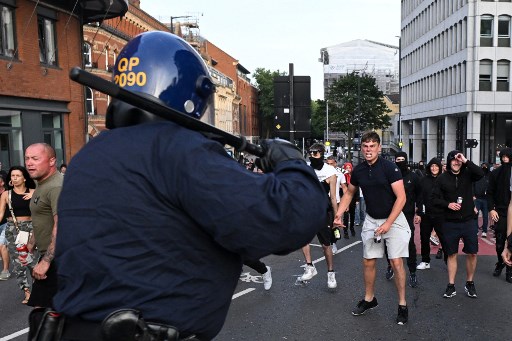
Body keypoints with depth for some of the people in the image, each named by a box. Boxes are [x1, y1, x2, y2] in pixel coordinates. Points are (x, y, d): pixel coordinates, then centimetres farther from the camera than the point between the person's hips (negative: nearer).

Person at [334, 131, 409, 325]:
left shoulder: (389, 167, -17)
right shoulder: (358, 170, -1)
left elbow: (401, 197, -17)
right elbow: (349, 193, 13)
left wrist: (388, 223, -21)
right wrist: (339, 214, 1)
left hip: (393, 219, -5)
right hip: (371, 220, 5)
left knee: (396, 262, -5)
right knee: (368, 262, 9)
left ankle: (402, 305, 11)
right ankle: (369, 299, 27)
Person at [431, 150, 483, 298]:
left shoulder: (467, 174, 0)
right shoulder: (442, 178, 0)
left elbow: (481, 174, -21)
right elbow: (434, 198, 1)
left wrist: (466, 161, -22)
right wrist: (448, 204, -14)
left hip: (468, 221, 0)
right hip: (450, 223, 0)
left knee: (472, 253, 5)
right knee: (451, 254, 8)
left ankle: (469, 283, 24)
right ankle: (451, 286, 16)